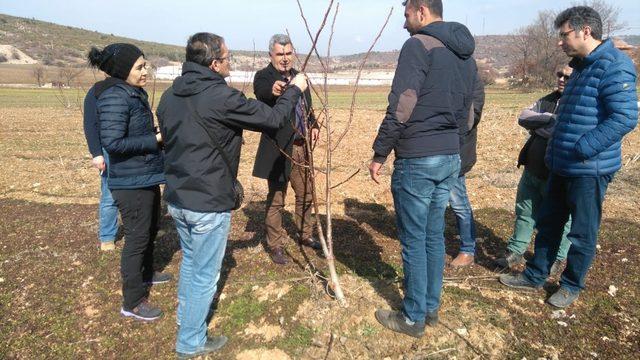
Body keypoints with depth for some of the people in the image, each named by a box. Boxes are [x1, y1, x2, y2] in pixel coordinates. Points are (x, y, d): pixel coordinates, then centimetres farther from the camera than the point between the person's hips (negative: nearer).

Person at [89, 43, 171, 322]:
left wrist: (158, 134, -1)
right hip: (131, 182, -9)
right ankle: (132, 302, 16)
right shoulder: (115, 97, -20)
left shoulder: (136, 93, 8)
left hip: (147, 177, 9)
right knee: (137, 237, 1)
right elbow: (113, 142, -26)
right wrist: (155, 140, -20)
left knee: (150, 230, 24)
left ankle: (145, 273, 46)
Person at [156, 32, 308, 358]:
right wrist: (295, 90, 5)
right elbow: (273, 119, -12)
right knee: (205, 274, 10)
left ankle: (185, 317, 46)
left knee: (190, 261, 27)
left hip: (176, 198, 8)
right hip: (208, 204, -8)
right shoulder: (221, 97, -21)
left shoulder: (169, 96, 3)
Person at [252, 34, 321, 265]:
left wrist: (314, 125, 3)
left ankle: (305, 235, 36)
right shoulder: (264, 76, -9)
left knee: (305, 194, 18)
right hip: (279, 148, -7)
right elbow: (261, 92, -33)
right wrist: (272, 90, -56)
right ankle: (275, 245, 17)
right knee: (276, 199, 3)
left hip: (302, 146, 7)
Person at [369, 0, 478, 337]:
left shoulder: (419, 45, -11)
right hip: (451, 158, 8)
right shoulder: (466, 54, 15)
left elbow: (400, 108, -18)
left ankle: (413, 317, 16)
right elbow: (466, 111, 18)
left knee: (413, 240, 3)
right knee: (434, 236, 16)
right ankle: (431, 307, 29)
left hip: (417, 160, -8)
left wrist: (379, 154, -11)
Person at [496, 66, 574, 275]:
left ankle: (558, 259, 30)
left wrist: (536, 125, -15)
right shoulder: (548, 99, 10)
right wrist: (549, 118, -16)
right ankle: (516, 252, 28)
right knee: (524, 213, 15)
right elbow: (523, 117, -2)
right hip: (532, 170, 6)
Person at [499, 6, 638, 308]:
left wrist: (581, 150, -23)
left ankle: (571, 286, 26)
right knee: (548, 224, 17)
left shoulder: (613, 66, -16)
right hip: (562, 167, 9)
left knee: (582, 233, 8)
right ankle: (535, 276, 31)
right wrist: (557, 151, 14)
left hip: (590, 170, -9)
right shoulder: (581, 67, 14)